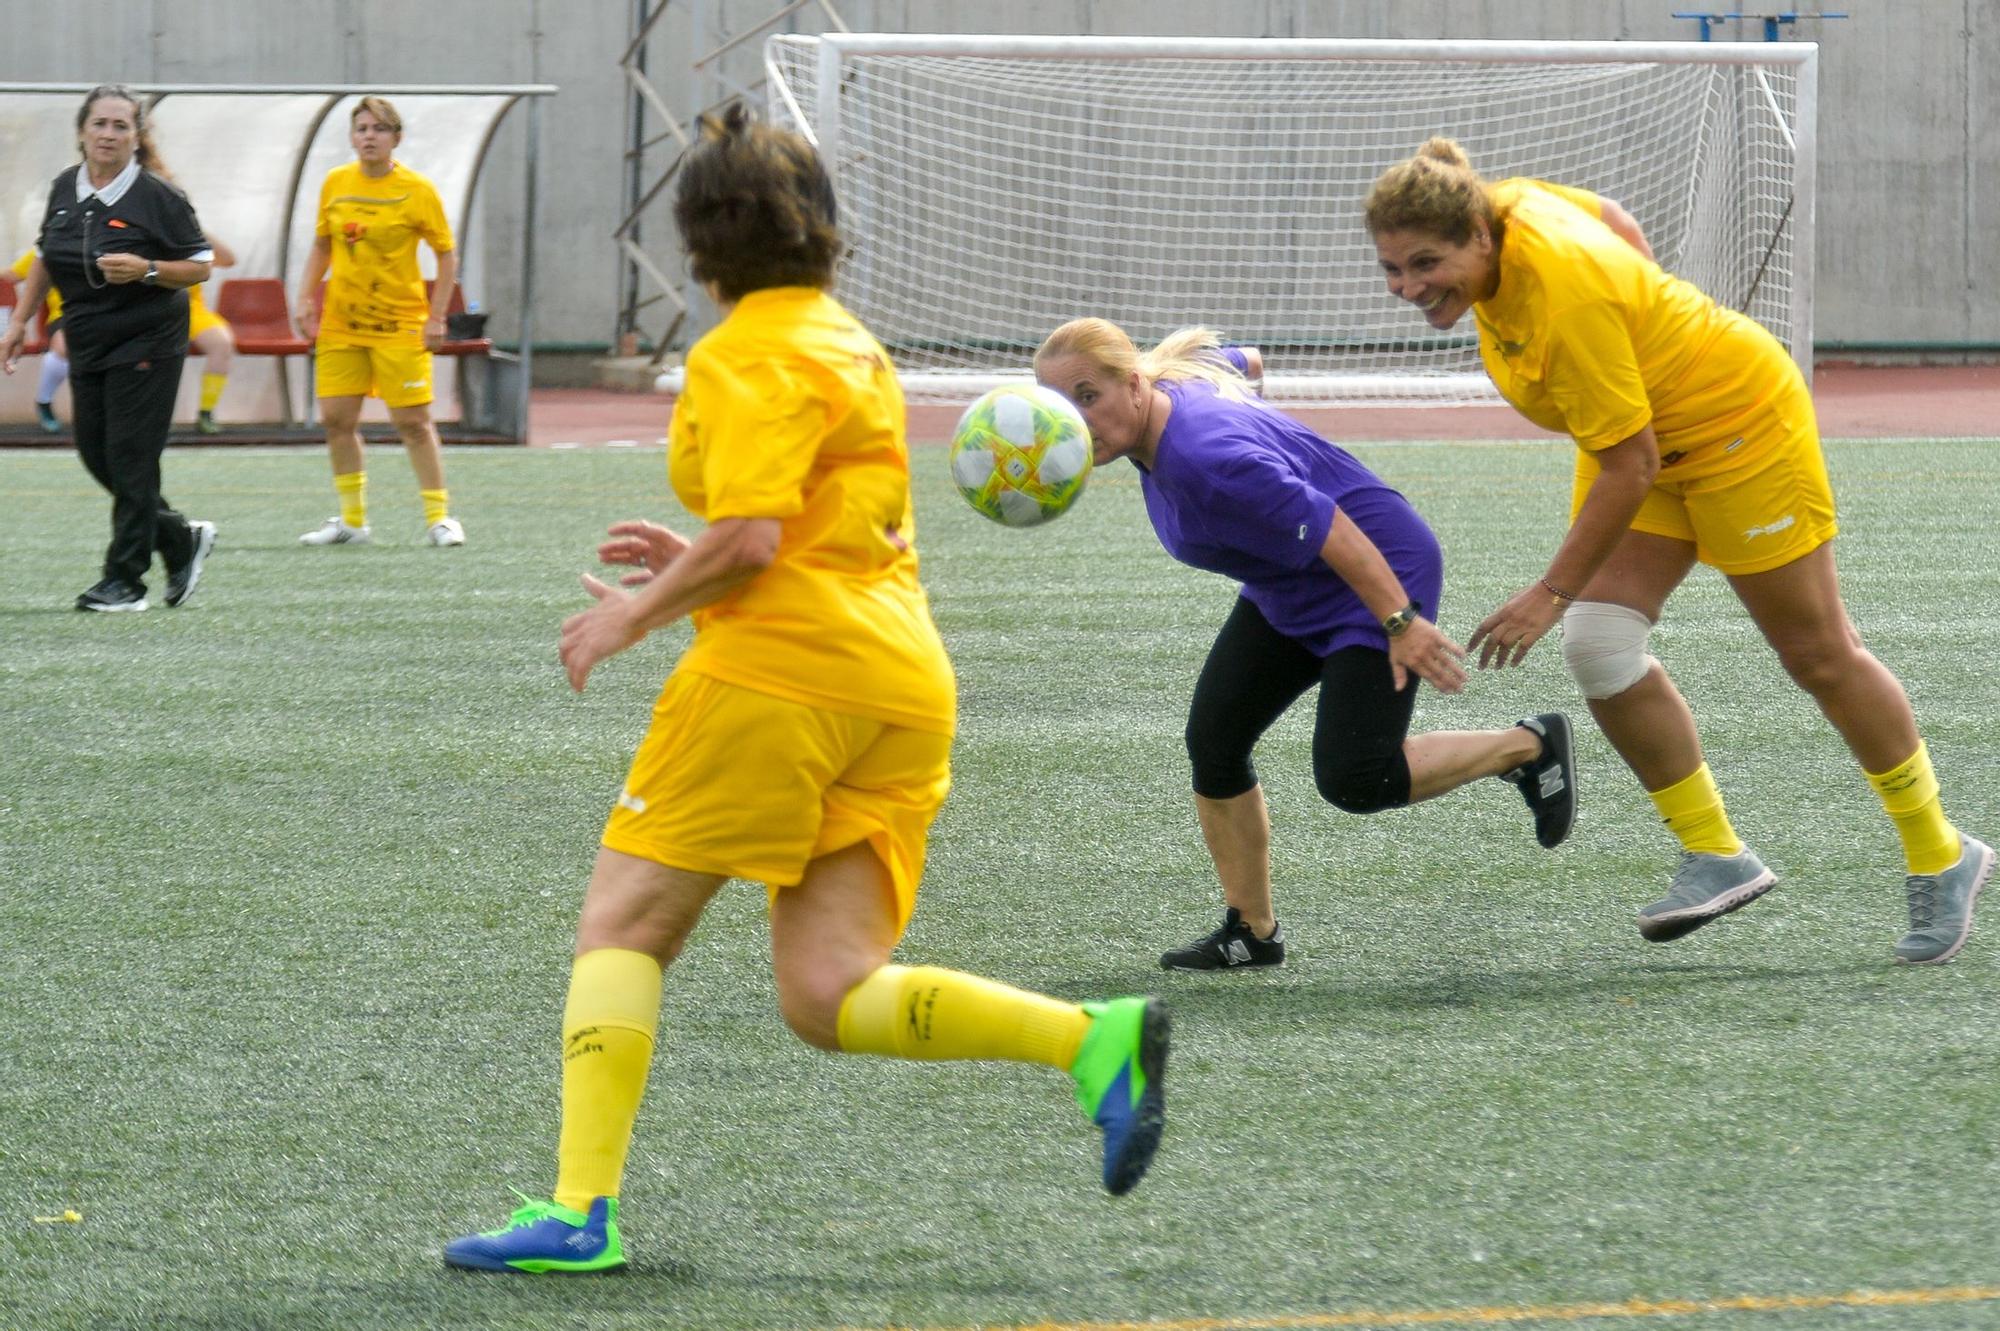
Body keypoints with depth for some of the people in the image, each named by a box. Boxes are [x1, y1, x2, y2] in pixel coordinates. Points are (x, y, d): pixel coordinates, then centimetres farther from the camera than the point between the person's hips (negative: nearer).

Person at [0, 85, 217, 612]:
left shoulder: (157, 196, -12)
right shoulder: (65, 190, 5)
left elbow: (199, 267, -8)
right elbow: (44, 257, 18)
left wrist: (145, 269, -24)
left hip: (146, 345, -7)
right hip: (88, 345, 7)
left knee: (130, 458, -7)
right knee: (96, 455, 7)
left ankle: (125, 579, 2)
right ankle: (182, 541, 25)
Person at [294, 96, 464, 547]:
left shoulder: (417, 191, -7)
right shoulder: (335, 184, 4)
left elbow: (446, 254, -2)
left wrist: (436, 317, -8)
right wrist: (306, 298, 6)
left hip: (401, 324, -4)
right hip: (340, 321, 4)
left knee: (413, 421, -5)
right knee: (337, 419, 1)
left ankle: (439, 518, 5)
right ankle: (352, 521, 13)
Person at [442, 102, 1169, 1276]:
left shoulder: (748, 355, -5)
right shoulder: (855, 346, 23)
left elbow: (750, 538, -16)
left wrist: (636, 614, -2)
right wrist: (691, 570, 27)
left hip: (782, 668, -8)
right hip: (905, 685, 8)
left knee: (623, 928, 0)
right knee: (828, 997, 2)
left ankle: (581, 1209, -10)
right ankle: (1096, 1039, -15)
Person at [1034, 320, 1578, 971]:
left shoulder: (1205, 457, -35)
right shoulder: (1173, 378, -6)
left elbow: (1330, 531, -32)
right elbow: (1239, 360, 16)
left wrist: (1401, 623, -30)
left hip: (1377, 572, -10)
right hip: (1289, 592, 10)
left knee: (1352, 780, -16)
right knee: (1212, 742, 1)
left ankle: (1528, 747, 6)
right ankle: (1252, 933, 14)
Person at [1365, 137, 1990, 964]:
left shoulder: (1568, 302, -38)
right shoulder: (1511, 206, -14)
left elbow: (1630, 468, -33)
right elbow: (1621, 224, 6)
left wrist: (1552, 594, -29)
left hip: (1738, 423, -8)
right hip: (1646, 429, 8)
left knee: (1819, 657, 5)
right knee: (1599, 648, -8)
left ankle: (1941, 859, 22)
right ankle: (1716, 858, 4)